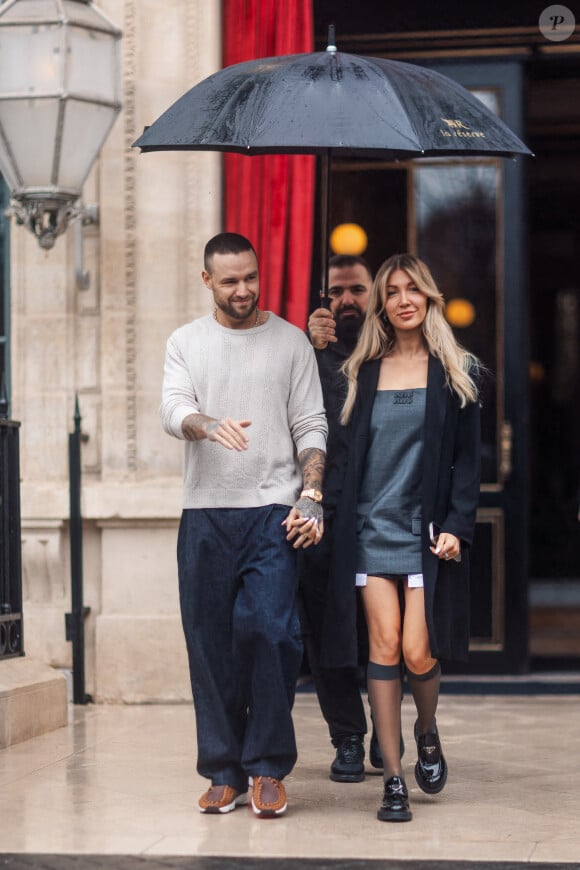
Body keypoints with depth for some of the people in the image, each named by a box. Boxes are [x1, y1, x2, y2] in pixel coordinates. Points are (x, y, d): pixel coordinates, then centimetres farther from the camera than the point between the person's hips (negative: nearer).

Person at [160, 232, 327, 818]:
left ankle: (268, 767, -2)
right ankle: (223, 773, 10)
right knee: (210, 644, 2)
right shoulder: (185, 343, 12)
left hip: (272, 510, -2)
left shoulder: (290, 341, 9)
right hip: (204, 513, 2)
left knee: (267, 629, -14)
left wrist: (311, 498, -6)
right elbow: (173, 410, -4)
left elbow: (311, 428, 6)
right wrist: (208, 426, -27)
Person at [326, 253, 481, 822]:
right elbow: (347, 452, 12)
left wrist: (457, 527, -8)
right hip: (371, 525, 2)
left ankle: (427, 732, 24)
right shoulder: (362, 371, 11)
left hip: (427, 529, -2)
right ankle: (393, 780, 1)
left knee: (418, 652, -9)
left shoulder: (456, 373, 5)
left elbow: (468, 458, 2)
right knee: (384, 647, -5)